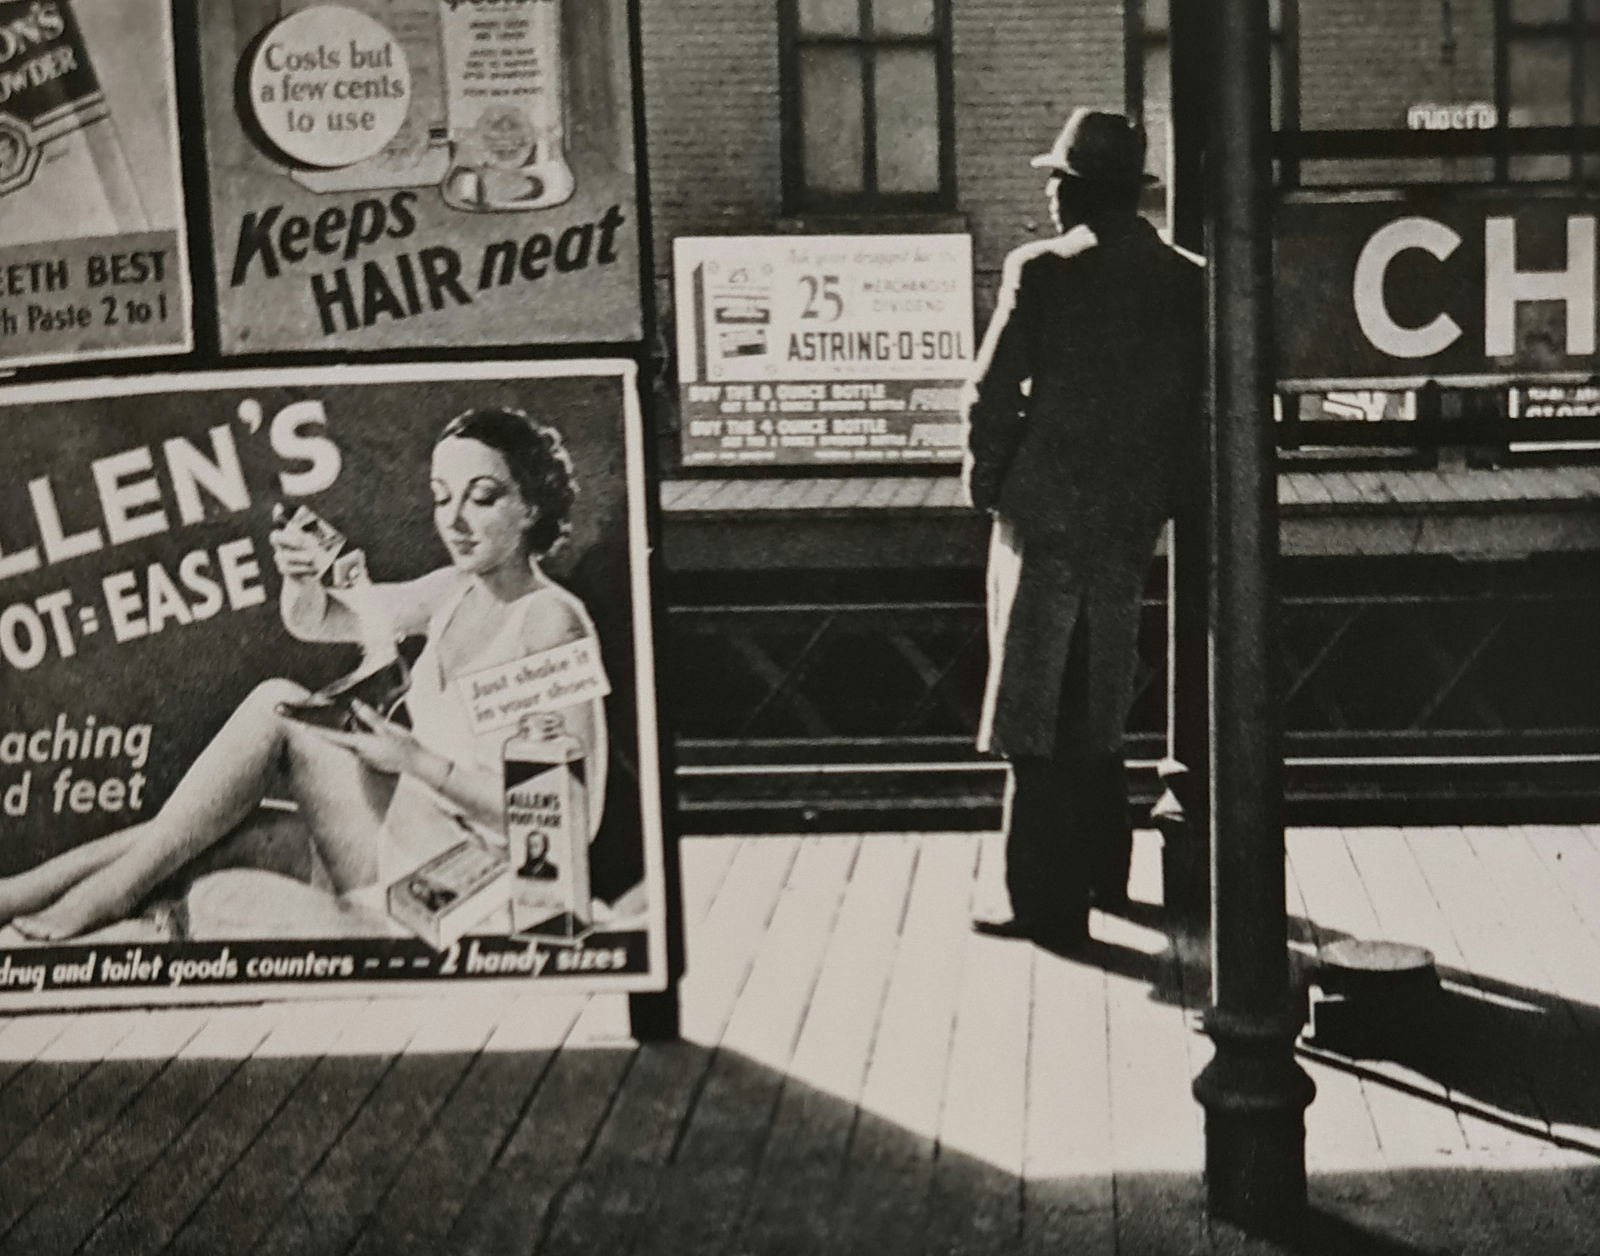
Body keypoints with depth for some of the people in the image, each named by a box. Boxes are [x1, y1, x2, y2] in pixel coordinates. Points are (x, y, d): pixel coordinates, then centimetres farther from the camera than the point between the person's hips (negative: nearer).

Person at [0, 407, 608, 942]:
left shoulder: (549, 621, -15)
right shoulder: (459, 591, 9)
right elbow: (316, 622, 15)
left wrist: (415, 760, -21)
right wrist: (302, 581, -9)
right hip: (402, 845, 8)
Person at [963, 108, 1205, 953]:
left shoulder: (1041, 272, -13)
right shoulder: (1187, 283, 2)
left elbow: (993, 395, -12)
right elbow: (1201, 405, 4)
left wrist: (985, 485, 2)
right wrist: (1164, 491, 14)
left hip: (1046, 512, -5)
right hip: (1134, 518, 6)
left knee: (1037, 718, 1)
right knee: (1097, 707, 21)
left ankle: (1048, 904, 1)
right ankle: (1101, 874, 30)